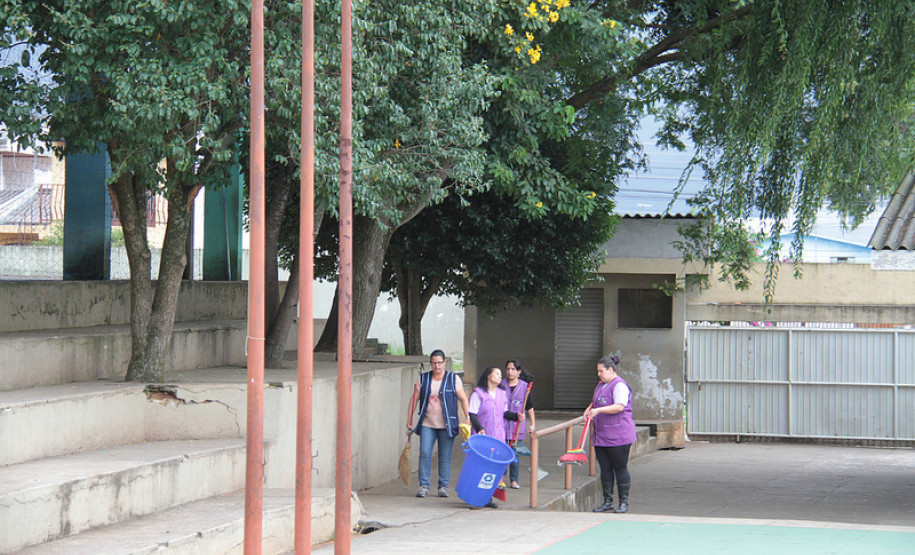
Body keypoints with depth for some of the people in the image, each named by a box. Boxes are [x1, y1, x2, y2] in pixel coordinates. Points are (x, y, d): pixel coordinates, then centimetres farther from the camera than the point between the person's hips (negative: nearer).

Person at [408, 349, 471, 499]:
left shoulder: (453, 379, 2)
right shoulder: (423, 379, 7)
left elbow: (463, 399, 5)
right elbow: (414, 399, 10)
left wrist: (468, 418, -4)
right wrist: (409, 419, 6)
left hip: (446, 425, -1)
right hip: (427, 424, 1)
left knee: (445, 457, 1)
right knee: (424, 453, -9)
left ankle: (443, 487, 9)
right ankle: (424, 485, -4)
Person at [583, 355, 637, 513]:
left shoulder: (619, 386, -12)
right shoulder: (601, 385, 17)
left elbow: (619, 406, -24)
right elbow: (595, 402, 32)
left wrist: (598, 410, -29)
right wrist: (590, 409, 11)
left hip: (617, 437, -9)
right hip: (601, 435, 9)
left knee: (620, 468, -2)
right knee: (605, 469, 8)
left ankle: (624, 502, 5)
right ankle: (607, 502, 13)